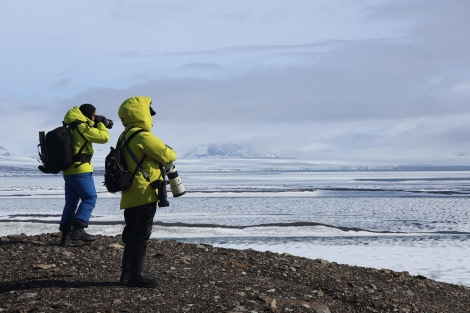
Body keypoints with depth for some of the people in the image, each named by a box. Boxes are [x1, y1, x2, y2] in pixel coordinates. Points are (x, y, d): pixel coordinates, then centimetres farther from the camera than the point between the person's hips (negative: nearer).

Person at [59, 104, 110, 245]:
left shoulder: (71, 127, 16)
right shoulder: (83, 127, -12)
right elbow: (103, 137, -13)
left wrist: (98, 125, 16)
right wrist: (101, 124, 4)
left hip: (68, 171, 9)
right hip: (81, 170, -9)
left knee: (71, 202, 11)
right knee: (89, 198, -4)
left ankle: (65, 233, 11)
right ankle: (78, 229, -13)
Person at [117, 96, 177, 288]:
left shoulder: (125, 137, 14)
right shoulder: (143, 137, -16)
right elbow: (168, 155, -12)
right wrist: (171, 153, 11)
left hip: (130, 196, 10)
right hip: (144, 194, -10)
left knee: (132, 235, 15)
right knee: (141, 236, -4)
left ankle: (127, 274, 21)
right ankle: (136, 276, 0)